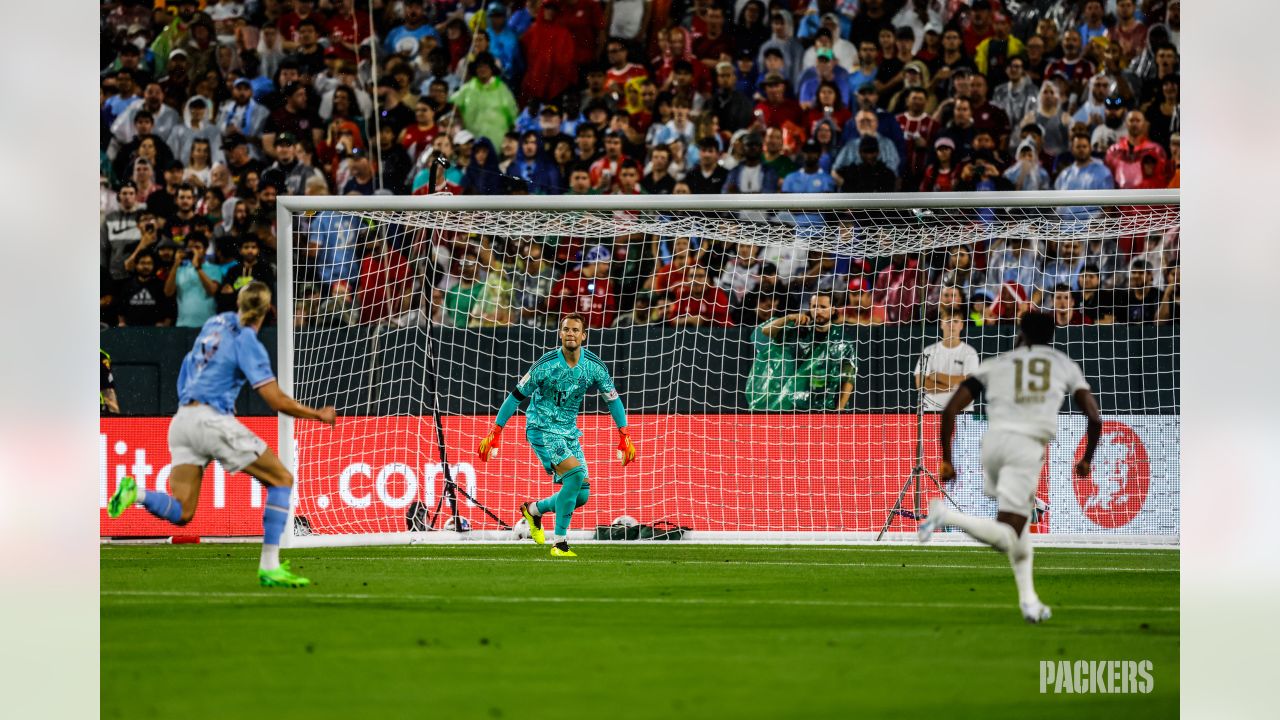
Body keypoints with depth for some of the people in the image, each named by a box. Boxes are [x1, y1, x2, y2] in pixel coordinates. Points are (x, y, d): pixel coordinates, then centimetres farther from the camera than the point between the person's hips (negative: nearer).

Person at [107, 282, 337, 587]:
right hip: (213, 420, -7)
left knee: (181, 514, 5)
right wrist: (318, 414, 2)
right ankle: (269, 567, -2)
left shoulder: (217, 323, 15)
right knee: (281, 479, 6)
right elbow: (278, 401, -10)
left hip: (182, 421, 7)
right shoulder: (247, 342, -7)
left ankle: (136, 492, -23)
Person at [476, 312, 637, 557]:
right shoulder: (546, 364, -16)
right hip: (542, 429, -6)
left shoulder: (594, 366, -4)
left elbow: (613, 399, 9)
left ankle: (534, 509, 27)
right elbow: (516, 396, -9)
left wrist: (625, 438, 5)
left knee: (581, 495, -2)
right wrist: (494, 434, -10)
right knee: (576, 473, -26)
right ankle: (559, 543, -19)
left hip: (569, 431, 6)